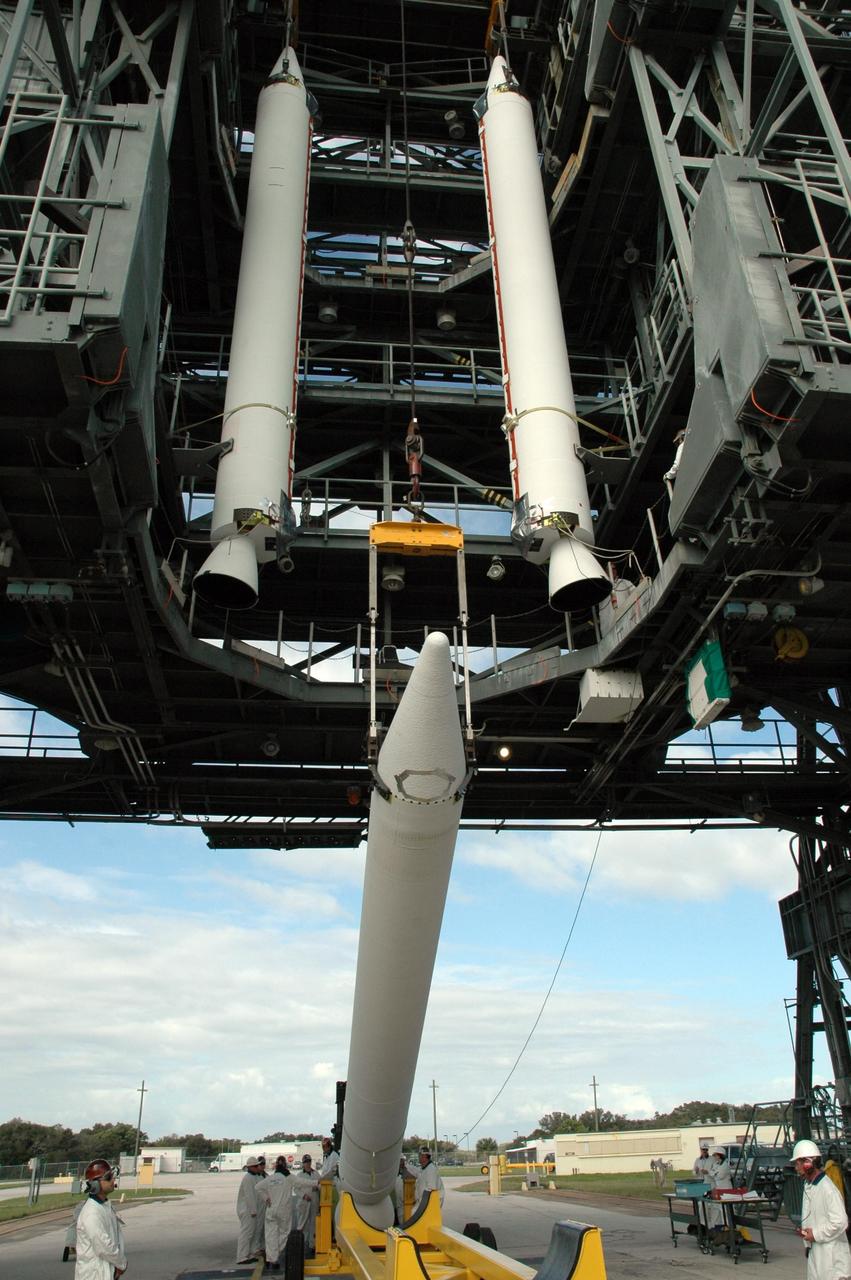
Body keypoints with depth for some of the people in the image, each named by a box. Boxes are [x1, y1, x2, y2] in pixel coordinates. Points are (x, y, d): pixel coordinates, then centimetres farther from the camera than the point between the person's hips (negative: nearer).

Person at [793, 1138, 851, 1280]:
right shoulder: (808, 1186, 9)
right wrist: (804, 1231, 6)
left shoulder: (827, 1189, -22)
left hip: (831, 1254, -9)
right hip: (814, 1251, 9)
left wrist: (816, 1234, -18)